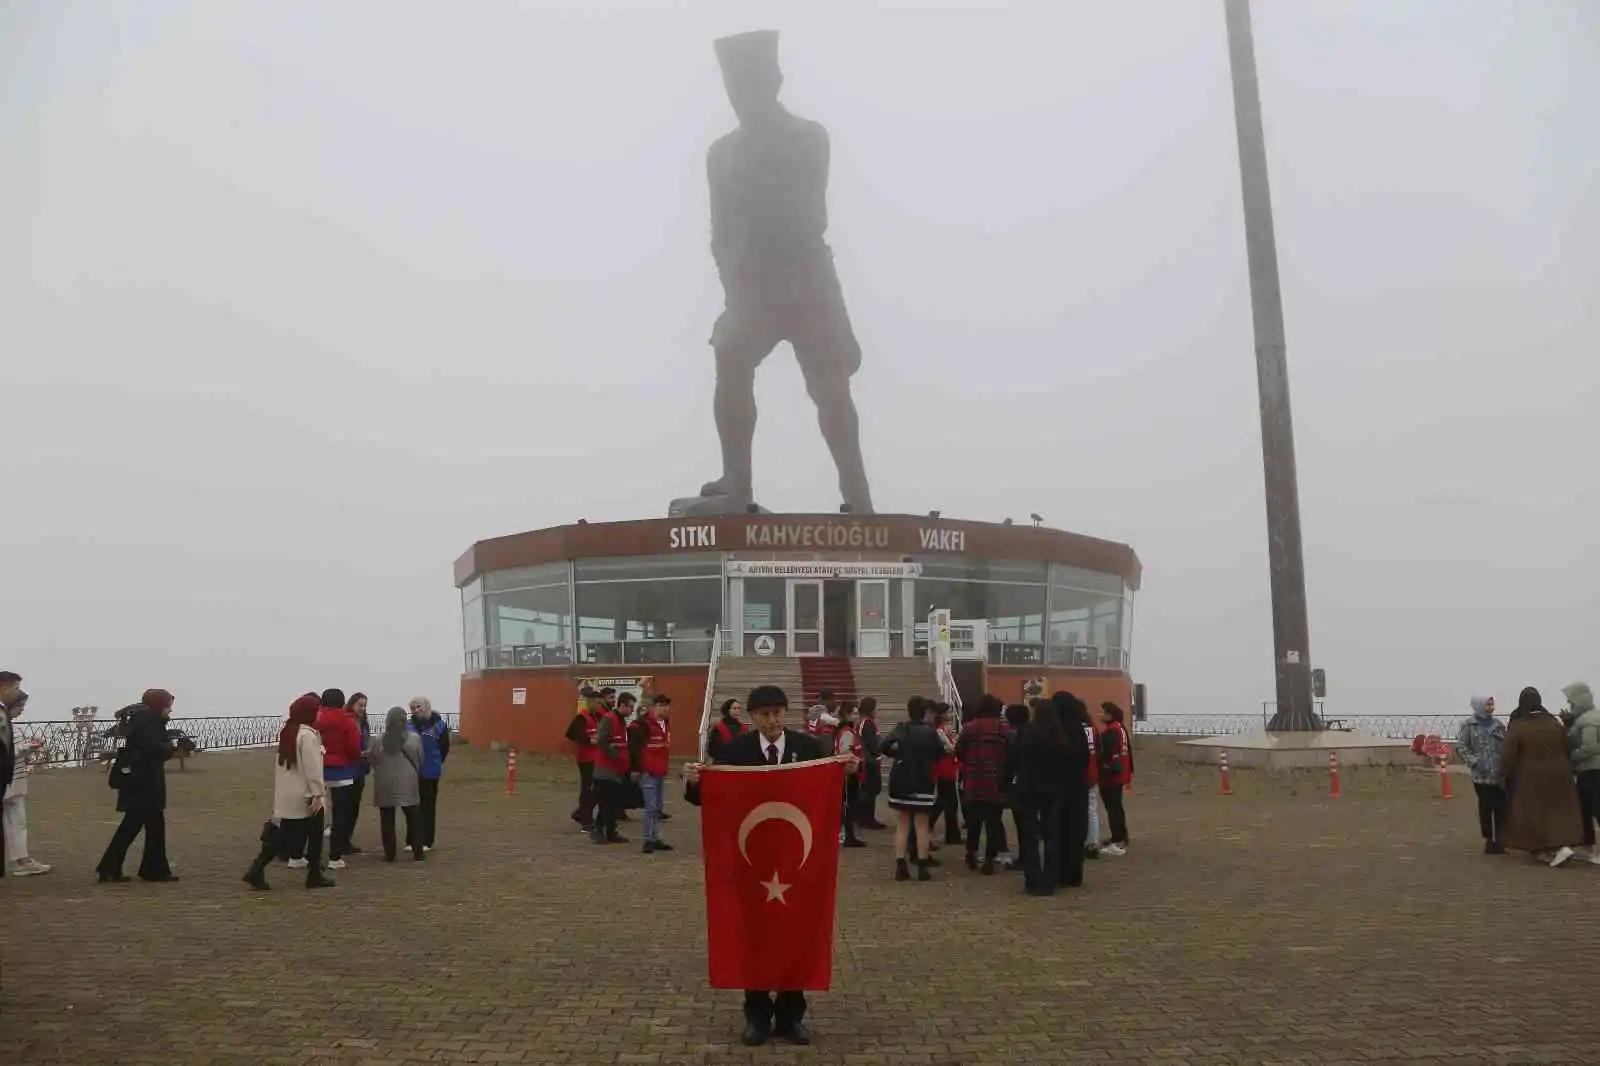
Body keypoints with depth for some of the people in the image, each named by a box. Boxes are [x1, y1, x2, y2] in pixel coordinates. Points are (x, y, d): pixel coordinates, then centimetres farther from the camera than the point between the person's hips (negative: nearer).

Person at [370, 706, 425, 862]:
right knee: (413, 819, 9)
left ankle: (389, 854, 10)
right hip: (407, 784, 0)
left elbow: (374, 763, 3)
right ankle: (418, 852, 13)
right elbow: (420, 761, 3)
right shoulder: (414, 739, -6)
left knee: (387, 820, 8)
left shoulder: (379, 741, -5)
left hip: (385, 785, 0)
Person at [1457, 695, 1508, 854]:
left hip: (1500, 774, 3)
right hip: (1481, 775, -2)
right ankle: (1489, 839, 15)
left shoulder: (1498, 724, 9)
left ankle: (1500, 840, 12)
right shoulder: (1469, 725, -1)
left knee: (1501, 808, 2)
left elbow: (1507, 746, 8)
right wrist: (1474, 761, -15)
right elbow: (1461, 746, -4)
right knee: (1485, 807, 4)